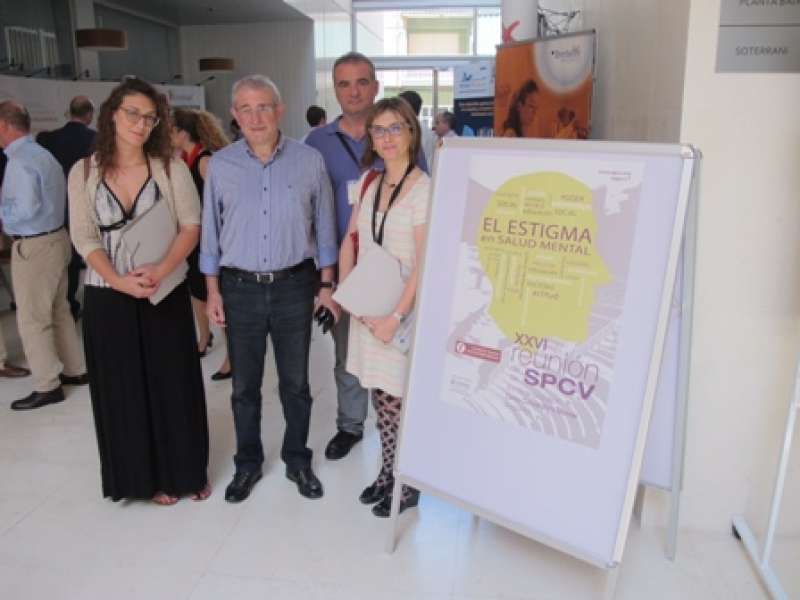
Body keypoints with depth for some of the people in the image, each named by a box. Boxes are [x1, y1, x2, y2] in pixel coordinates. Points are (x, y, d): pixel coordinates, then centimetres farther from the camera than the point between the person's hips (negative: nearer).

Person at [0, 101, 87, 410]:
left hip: (34, 246, -10)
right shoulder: (43, 154, 12)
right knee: (58, 310, 19)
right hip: (55, 238, 10)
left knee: (32, 318, 1)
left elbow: (25, 211, -25)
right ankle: (74, 370, 30)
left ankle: (47, 386, 10)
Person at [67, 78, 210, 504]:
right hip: (108, 297, 1)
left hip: (165, 293, -1)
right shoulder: (84, 172, 1)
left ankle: (186, 470, 24)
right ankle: (150, 476, 25)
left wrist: (160, 271, -20)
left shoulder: (171, 167, -1)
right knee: (124, 389, 9)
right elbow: (84, 238, -3)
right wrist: (120, 281, -18)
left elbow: (191, 226, -5)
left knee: (174, 384, 7)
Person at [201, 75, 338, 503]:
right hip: (240, 289, 1)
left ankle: (297, 459, 31)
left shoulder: (309, 160, -3)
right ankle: (248, 462, 31)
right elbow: (211, 231, 4)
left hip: (294, 286, 0)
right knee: (244, 384, 12)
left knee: (295, 382, 12)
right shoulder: (220, 165, -1)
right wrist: (213, 291, 2)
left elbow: (324, 226, 3)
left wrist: (327, 284, 2)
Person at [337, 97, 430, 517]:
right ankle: (387, 472, 32)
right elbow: (350, 239, 15)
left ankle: (408, 484, 22)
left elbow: (425, 264, -17)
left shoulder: (423, 189, -13)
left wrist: (396, 317, -19)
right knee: (380, 396, 15)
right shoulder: (369, 183, 9)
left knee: (400, 399, 2)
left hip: (403, 310, -6)